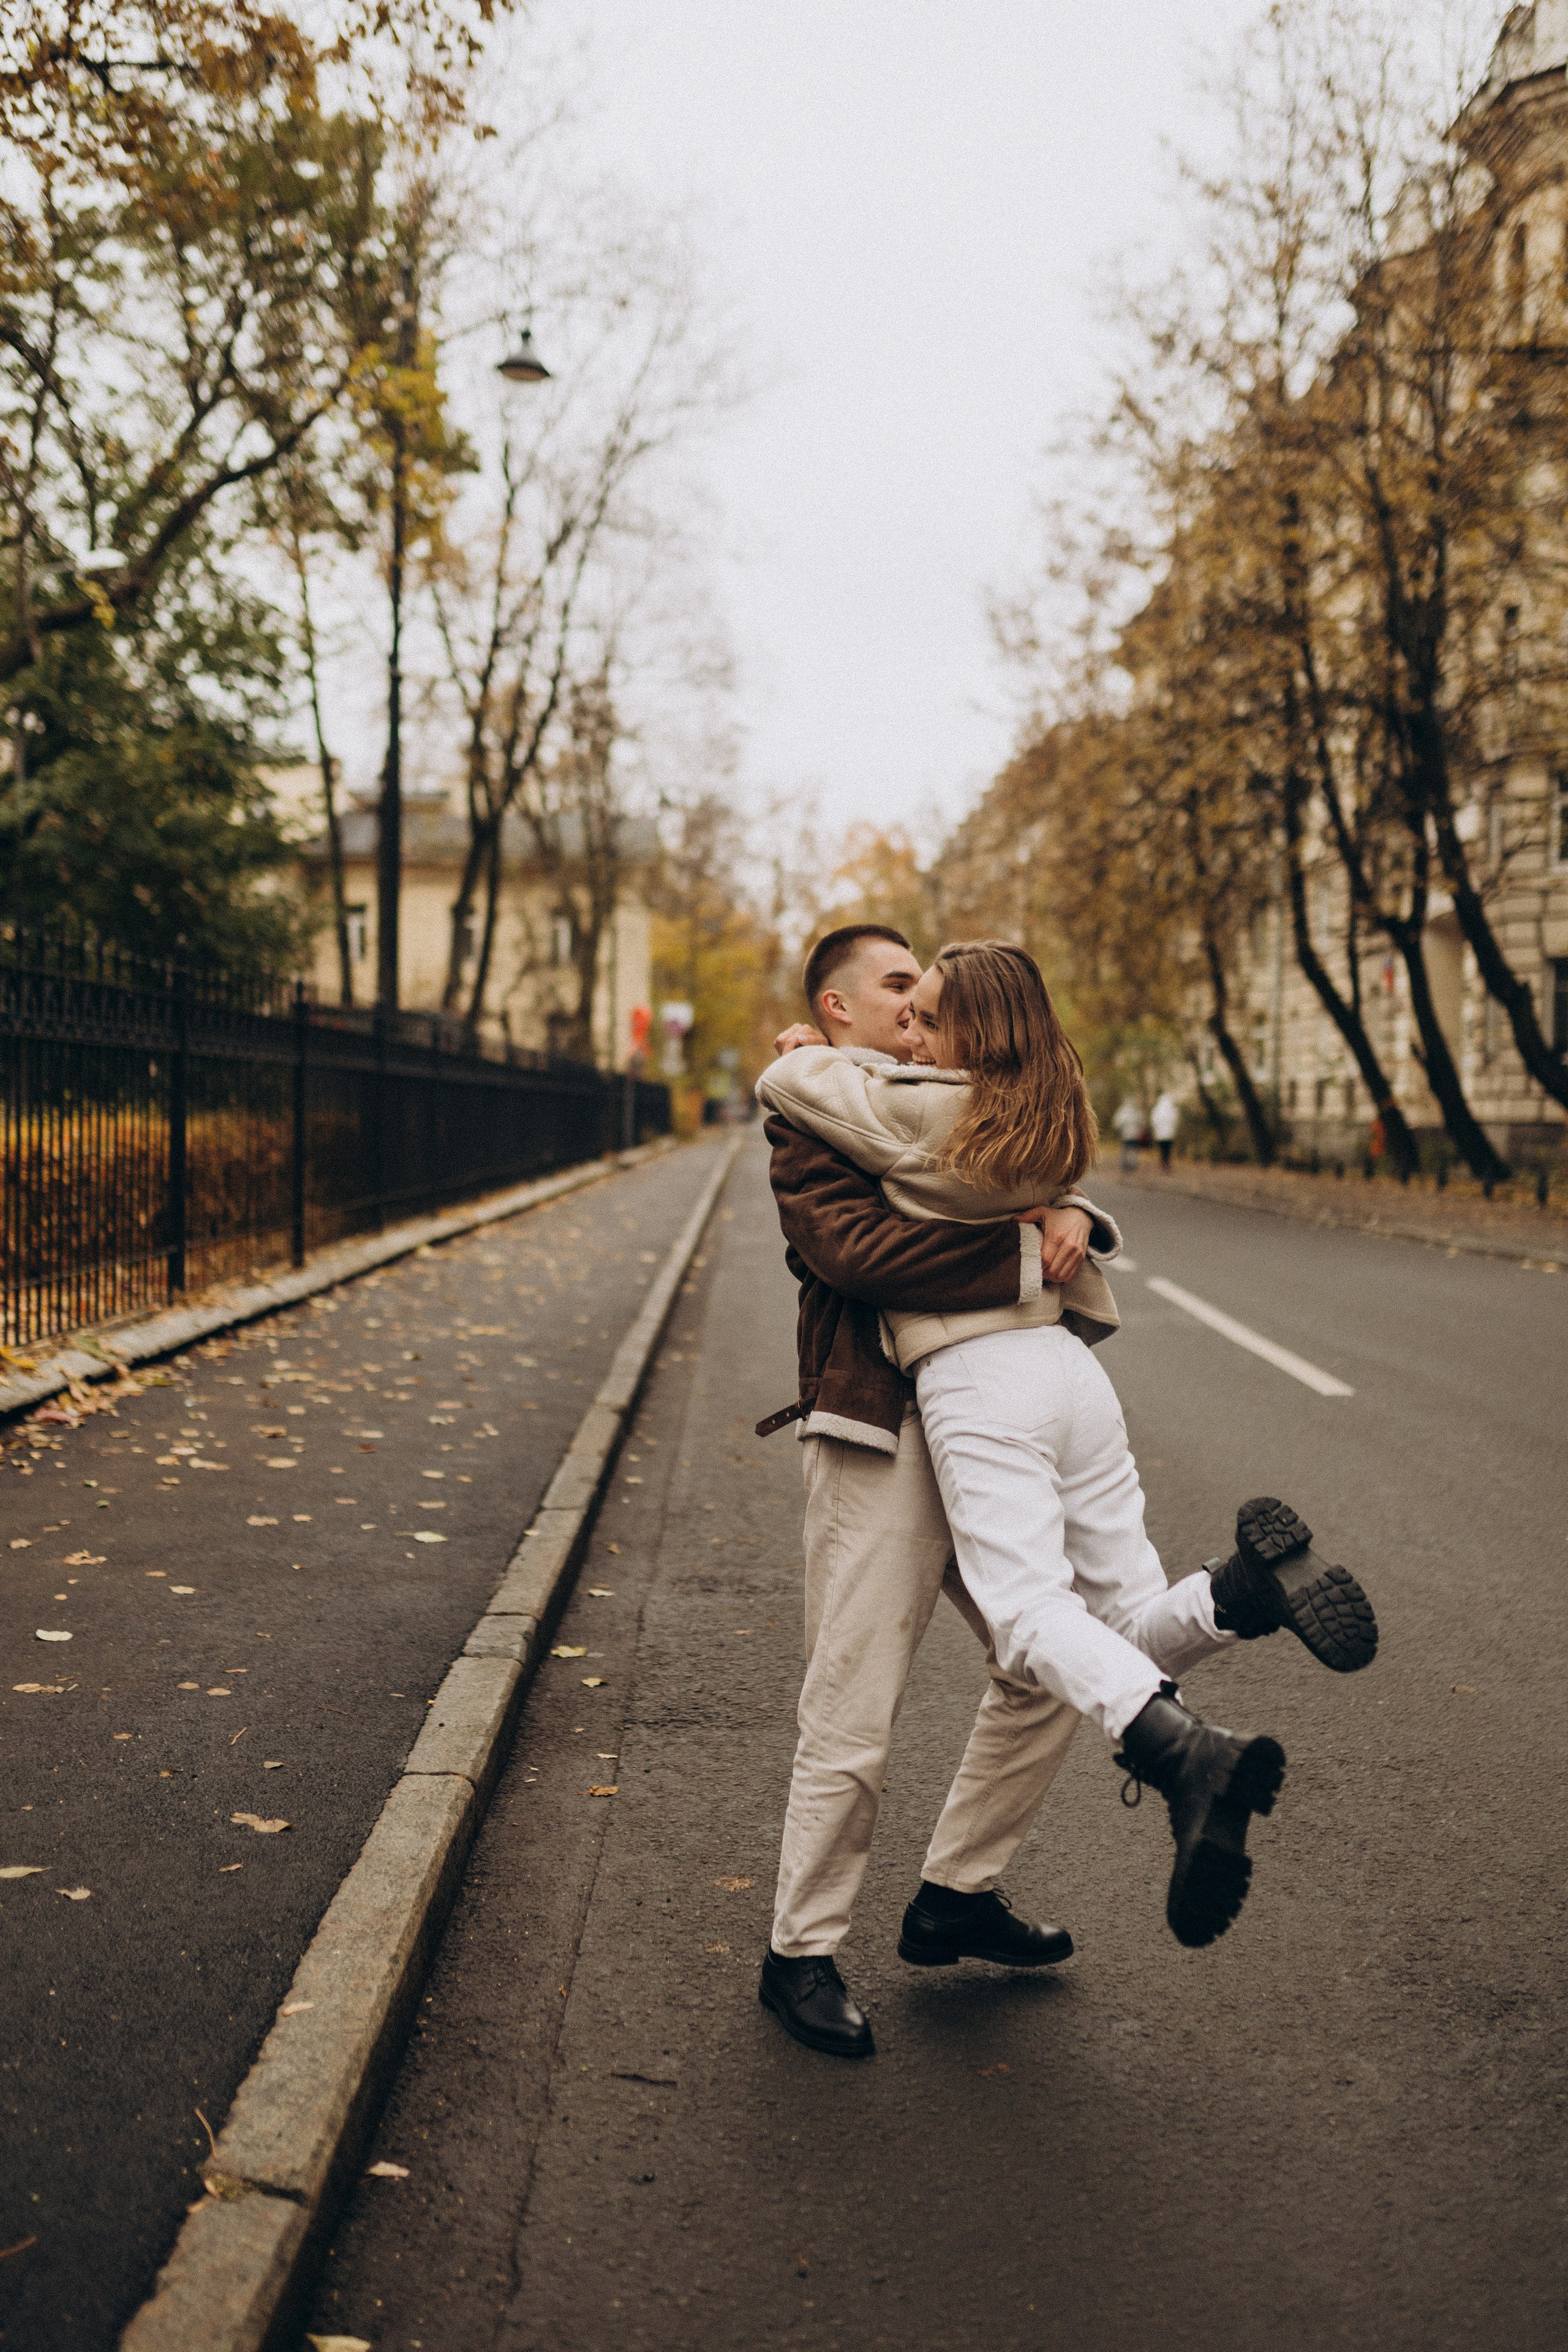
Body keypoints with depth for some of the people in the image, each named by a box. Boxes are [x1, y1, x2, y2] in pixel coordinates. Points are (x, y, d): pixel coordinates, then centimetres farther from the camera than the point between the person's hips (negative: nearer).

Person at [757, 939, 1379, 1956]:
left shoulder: (927, 1112, -4)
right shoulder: (1052, 1124, 17)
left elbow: (786, 1080, 3)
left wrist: (827, 1050, 22)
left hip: (977, 1384, -7)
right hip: (1069, 1366, 7)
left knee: (1030, 1612, -18)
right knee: (1134, 1622, 9)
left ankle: (1189, 1755, -42)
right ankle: (1254, 1582, -20)